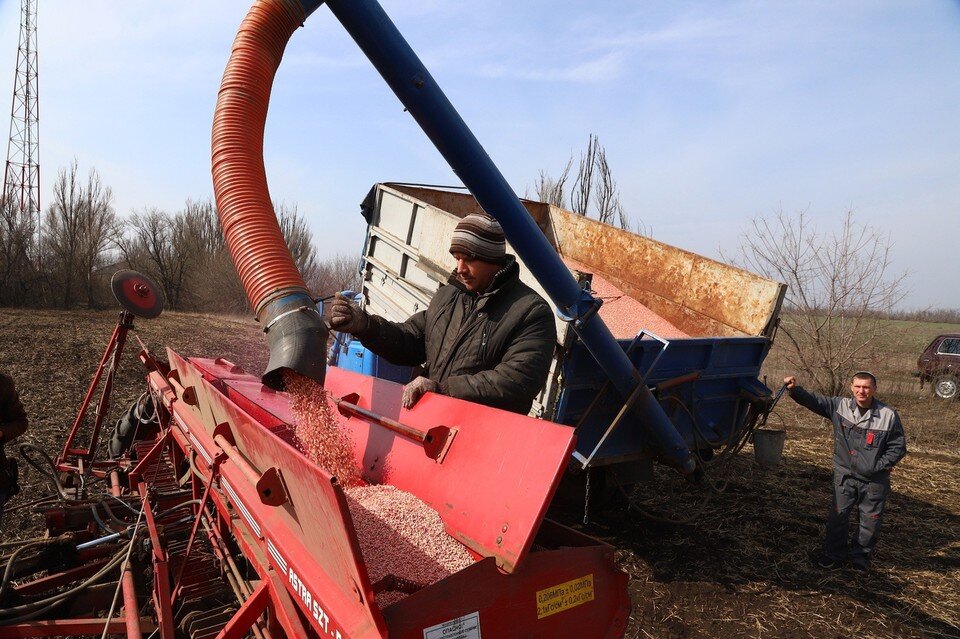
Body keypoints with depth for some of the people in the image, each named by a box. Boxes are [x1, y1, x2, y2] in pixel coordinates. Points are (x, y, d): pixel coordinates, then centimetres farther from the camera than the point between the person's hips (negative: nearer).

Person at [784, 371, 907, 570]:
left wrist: (878, 466, -13)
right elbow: (813, 401, -8)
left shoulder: (888, 415, -11)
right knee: (838, 514, 5)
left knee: (870, 519, 12)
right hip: (845, 475, 1)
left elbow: (898, 448, -4)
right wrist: (794, 389, -26)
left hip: (874, 479, -1)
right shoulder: (840, 406, -5)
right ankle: (834, 553, 21)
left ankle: (860, 555, 32)